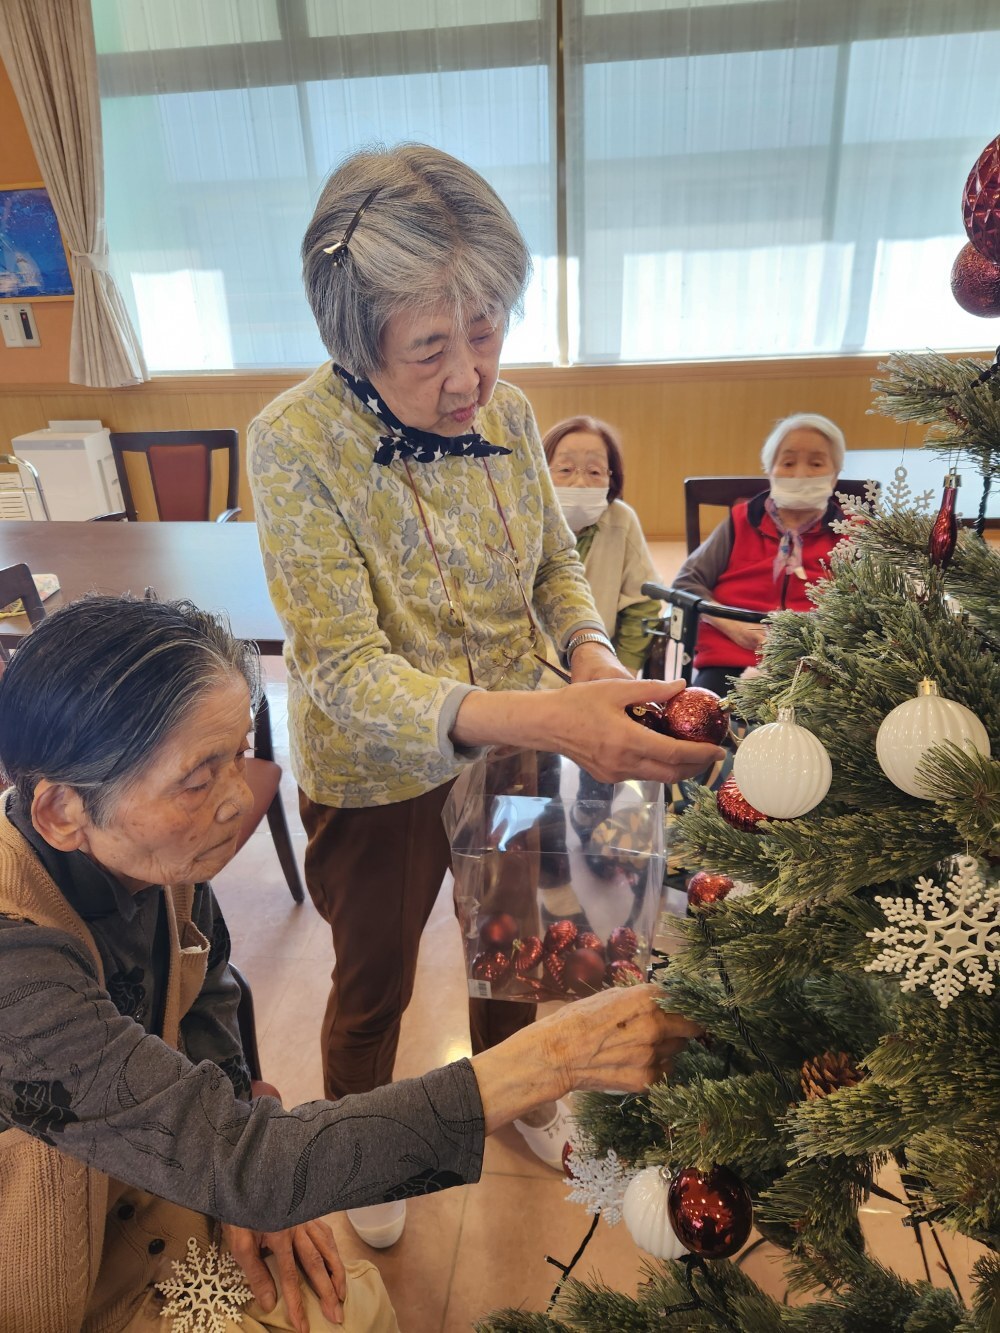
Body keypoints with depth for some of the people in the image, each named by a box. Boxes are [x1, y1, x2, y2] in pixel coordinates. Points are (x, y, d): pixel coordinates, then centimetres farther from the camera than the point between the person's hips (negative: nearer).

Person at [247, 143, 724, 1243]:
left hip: (513, 751, 4)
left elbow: (554, 560, 4)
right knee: (374, 983, 21)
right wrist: (542, 716, -43)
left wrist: (588, 648, -18)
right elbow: (345, 667, -29)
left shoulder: (505, 409, -10)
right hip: (378, 776, -4)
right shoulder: (294, 443, -24)